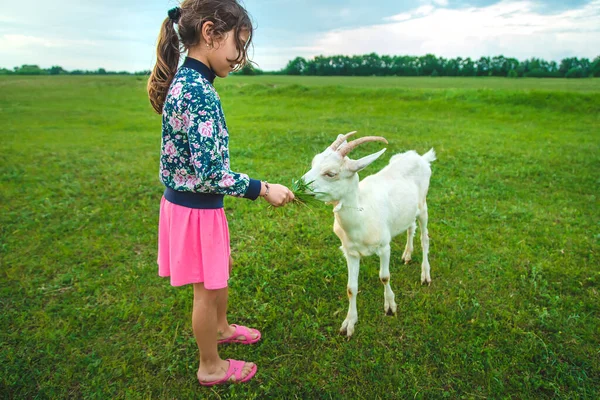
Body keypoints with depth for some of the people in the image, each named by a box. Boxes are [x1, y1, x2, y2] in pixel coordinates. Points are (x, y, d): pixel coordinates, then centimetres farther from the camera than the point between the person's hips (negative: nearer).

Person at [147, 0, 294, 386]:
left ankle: (221, 328, 52)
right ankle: (211, 367, 33)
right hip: (197, 209, -9)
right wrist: (263, 189, -17)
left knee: (221, 269, 27)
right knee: (208, 287, 10)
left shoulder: (186, 81, 5)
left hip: (191, 202, 9)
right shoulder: (199, 91, -26)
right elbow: (210, 174, -27)